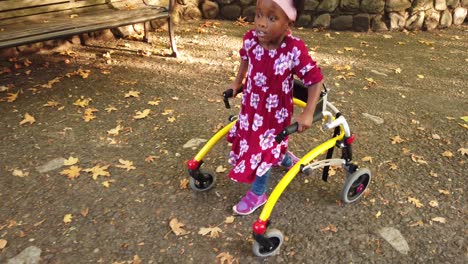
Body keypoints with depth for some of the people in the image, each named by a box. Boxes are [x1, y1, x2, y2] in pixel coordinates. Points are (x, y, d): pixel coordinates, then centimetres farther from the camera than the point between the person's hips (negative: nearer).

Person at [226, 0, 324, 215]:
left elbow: (316, 80, -24)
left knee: (265, 150, 6)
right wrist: (237, 83, 13)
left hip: (275, 112, -6)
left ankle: (257, 194, 31)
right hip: (251, 106, 6)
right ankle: (287, 161, 54)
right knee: (255, 144, 24)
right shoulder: (251, 39, -17)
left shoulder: (295, 50, -32)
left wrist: (308, 113, -28)